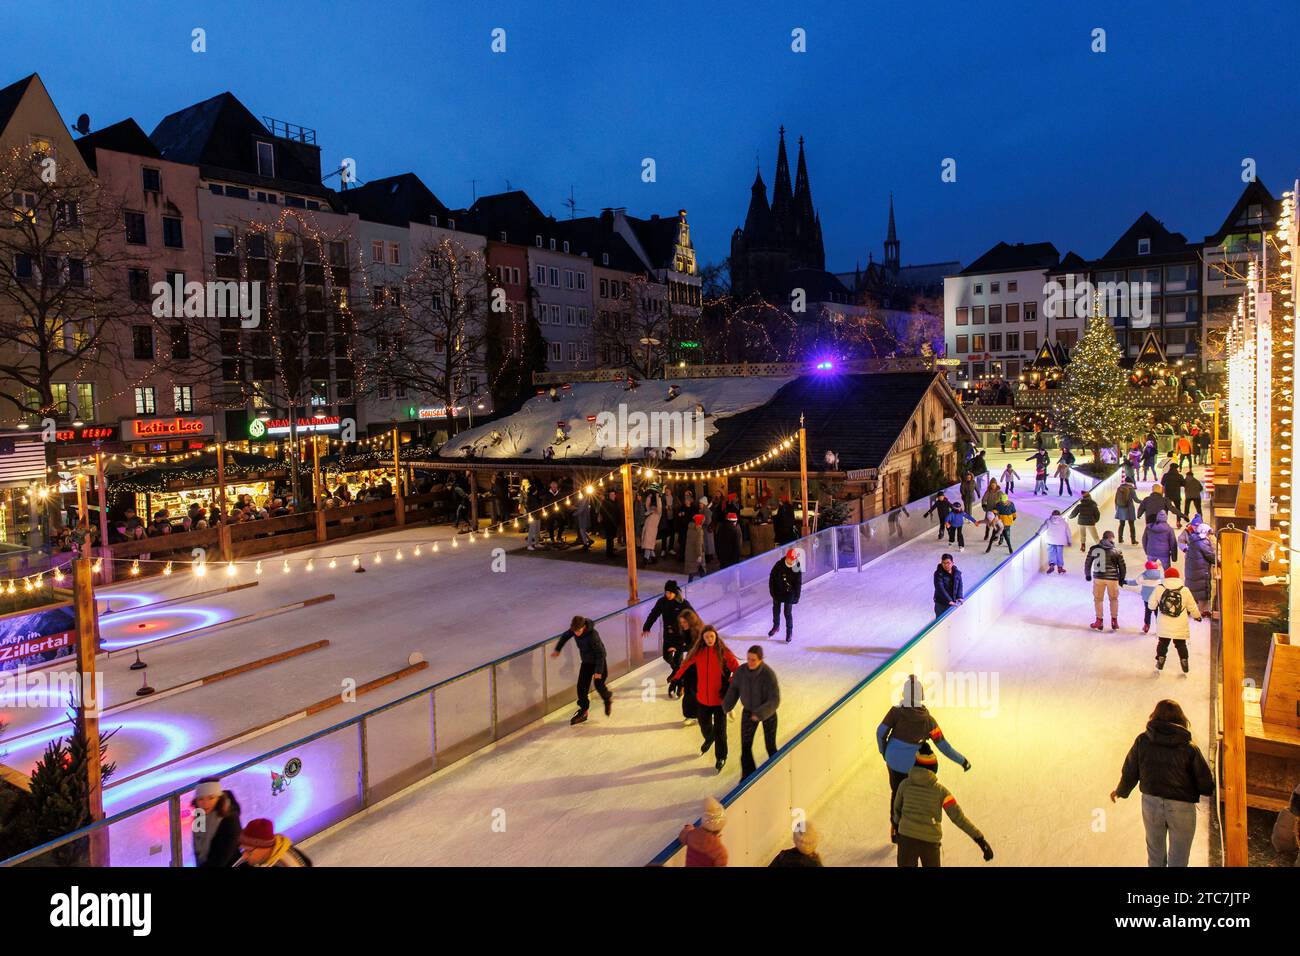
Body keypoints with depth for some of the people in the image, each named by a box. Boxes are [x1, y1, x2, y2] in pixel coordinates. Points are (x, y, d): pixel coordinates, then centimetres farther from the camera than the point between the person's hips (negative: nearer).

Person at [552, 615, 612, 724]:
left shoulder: (592, 635, -33)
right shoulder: (574, 630, -15)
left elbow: (600, 653, -26)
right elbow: (565, 636, 8)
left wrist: (598, 671, -25)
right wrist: (557, 649, 10)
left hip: (598, 661, -6)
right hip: (586, 662, 6)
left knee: (599, 685, 0)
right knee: (581, 686, 0)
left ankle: (608, 699, 32)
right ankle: (583, 712, 11)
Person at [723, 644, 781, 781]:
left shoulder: (768, 674, -29)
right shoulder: (741, 671, -18)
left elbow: (774, 700, -26)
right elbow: (734, 689, 0)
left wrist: (760, 714, -31)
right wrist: (727, 706, -2)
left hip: (767, 713, -3)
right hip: (748, 712, 3)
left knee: (770, 746, 11)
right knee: (745, 745, 5)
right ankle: (747, 776, 25)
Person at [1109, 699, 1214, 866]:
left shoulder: (1142, 741, -7)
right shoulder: (1189, 748, -13)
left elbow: (1130, 772, 0)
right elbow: (1206, 783, -10)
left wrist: (1120, 791, 18)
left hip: (1151, 803, 2)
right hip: (1181, 807, -2)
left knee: (1155, 855, 22)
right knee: (1178, 860, 14)